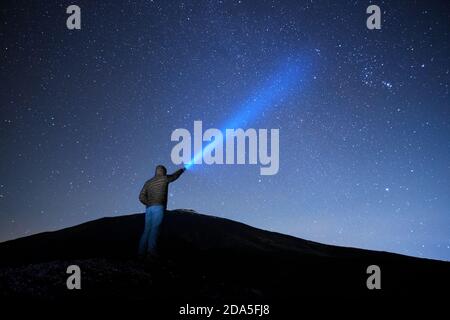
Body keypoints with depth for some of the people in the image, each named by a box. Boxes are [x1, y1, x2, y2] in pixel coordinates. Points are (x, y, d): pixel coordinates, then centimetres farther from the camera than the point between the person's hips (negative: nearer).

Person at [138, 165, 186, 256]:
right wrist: (182, 170, 42)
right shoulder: (164, 179, 5)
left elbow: (141, 197, 5)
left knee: (147, 229, 5)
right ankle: (151, 250, -20)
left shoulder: (148, 182, 16)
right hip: (158, 207, -5)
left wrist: (148, 203, 14)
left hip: (149, 208, 5)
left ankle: (142, 251, -1)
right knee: (154, 228, -11)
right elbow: (175, 175, 25)